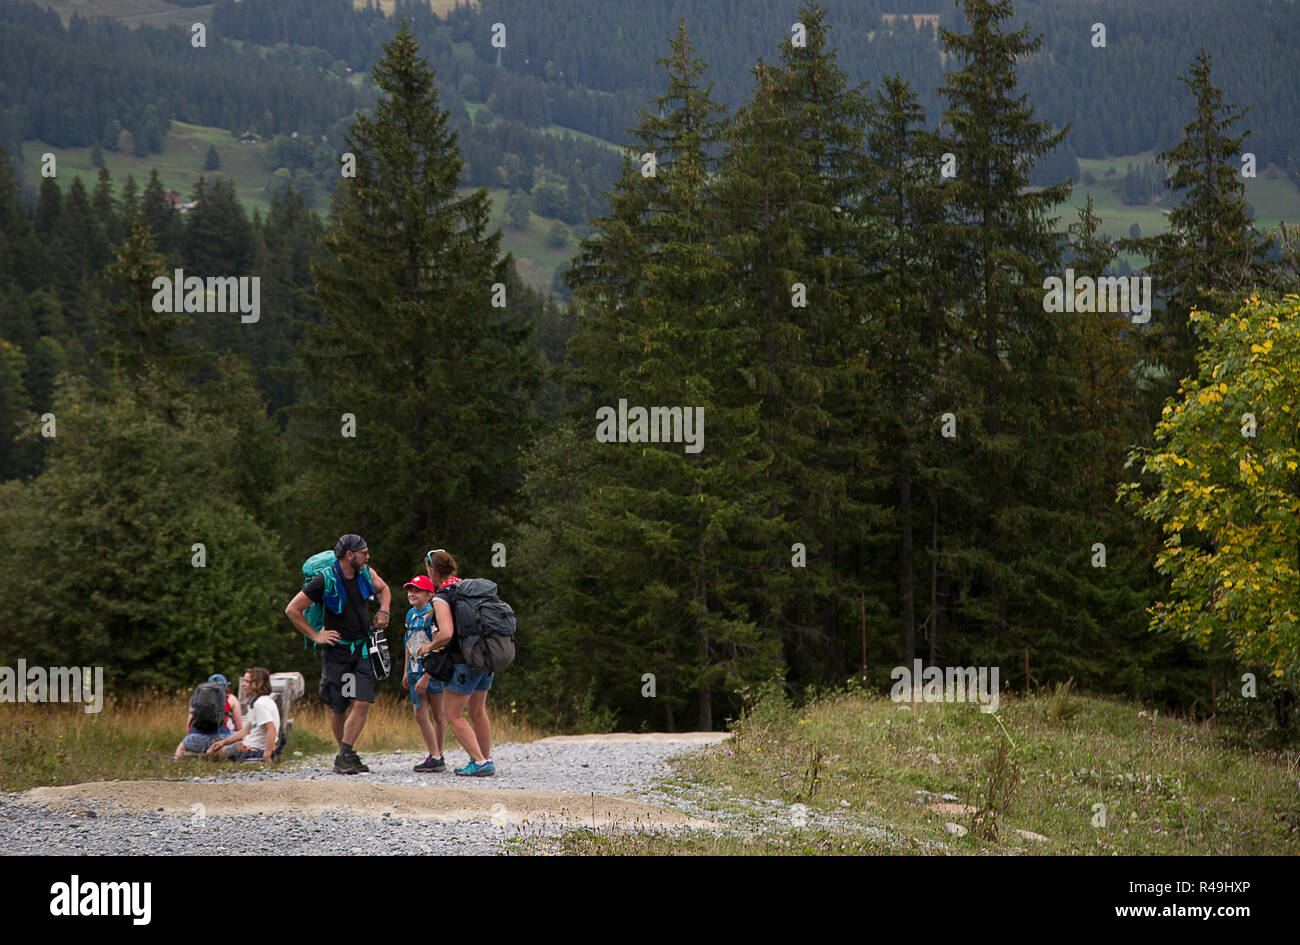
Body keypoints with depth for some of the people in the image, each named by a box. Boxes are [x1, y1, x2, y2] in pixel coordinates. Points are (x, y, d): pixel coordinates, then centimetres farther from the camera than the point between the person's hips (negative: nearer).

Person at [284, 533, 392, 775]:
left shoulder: (366, 574, 2)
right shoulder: (325, 581, -15)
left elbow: (384, 589, 26)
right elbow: (292, 610, -9)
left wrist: (383, 611, 8)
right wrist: (315, 636, -10)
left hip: (362, 648, 4)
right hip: (336, 649, -4)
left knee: (362, 703, -12)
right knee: (338, 707, 3)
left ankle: (345, 756, -9)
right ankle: (347, 755, 20)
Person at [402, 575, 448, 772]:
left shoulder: (432, 615, -14)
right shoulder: (411, 615, 10)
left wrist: (426, 677, -21)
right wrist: (407, 672, 21)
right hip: (417, 668, 8)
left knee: (438, 715, 2)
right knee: (420, 714, 2)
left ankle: (437, 757, 7)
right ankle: (435, 757, 5)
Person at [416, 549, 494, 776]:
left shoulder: (441, 598, -14)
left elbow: (446, 633, -27)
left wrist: (430, 647, -6)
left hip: (464, 663, -8)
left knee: (453, 715, 1)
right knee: (477, 711, 21)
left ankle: (480, 762, -7)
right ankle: (486, 760, 26)